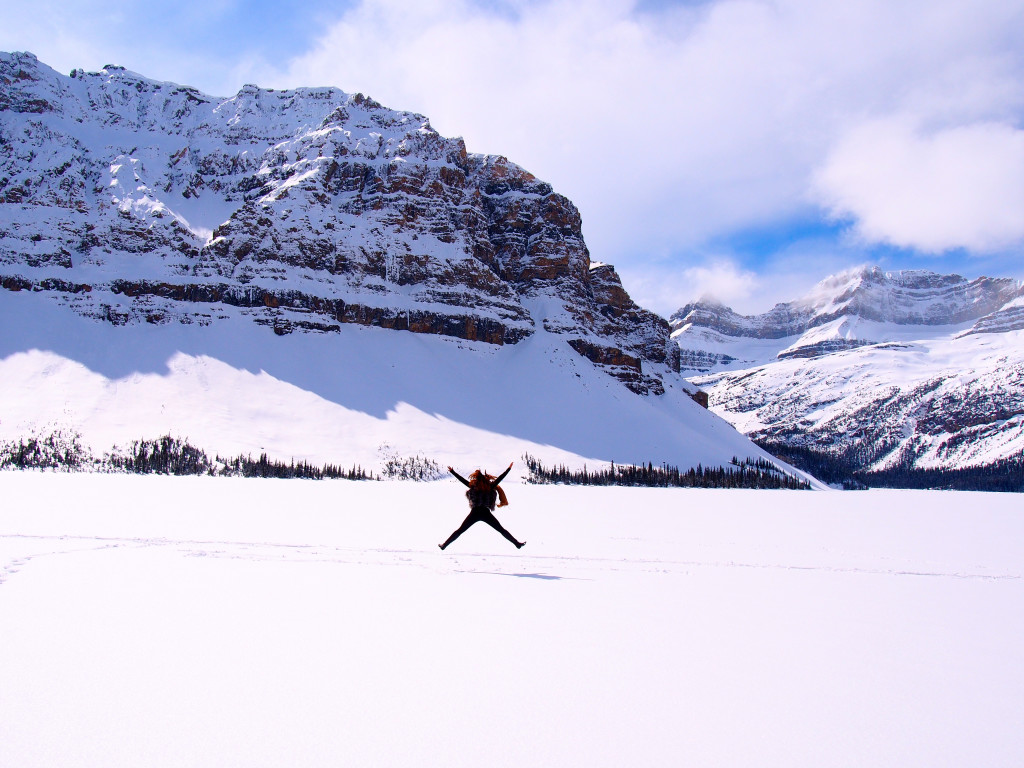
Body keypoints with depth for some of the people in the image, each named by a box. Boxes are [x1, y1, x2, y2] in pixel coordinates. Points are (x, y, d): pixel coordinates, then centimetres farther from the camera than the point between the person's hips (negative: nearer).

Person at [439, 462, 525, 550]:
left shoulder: (473, 486, 5)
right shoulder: (489, 487, 6)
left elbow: (461, 479, 9)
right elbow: (500, 478, 12)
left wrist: (452, 471, 20)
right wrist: (509, 468, 19)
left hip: (475, 513, 0)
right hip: (486, 513, 0)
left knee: (460, 531, 7)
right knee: (501, 530, 8)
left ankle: (444, 545, 8)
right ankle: (517, 544, 9)